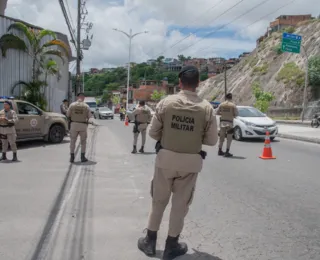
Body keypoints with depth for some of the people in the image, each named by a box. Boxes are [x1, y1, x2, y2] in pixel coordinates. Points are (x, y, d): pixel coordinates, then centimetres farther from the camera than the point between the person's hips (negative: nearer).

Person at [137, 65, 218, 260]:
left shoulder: (166, 102, -8)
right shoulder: (207, 108, -8)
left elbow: (153, 132, -4)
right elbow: (212, 140, -3)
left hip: (166, 158, 1)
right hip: (191, 161, 0)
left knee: (159, 200, 17)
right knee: (181, 204, 14)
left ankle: (150, 241, 32)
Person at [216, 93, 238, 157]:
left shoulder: (221, 104, 2)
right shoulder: (233, 105, -7)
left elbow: (217, 112, 6)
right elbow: (236, 114, -6)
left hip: (222, 122, 4)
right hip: (229, 122, -4)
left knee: (222, 137, 15)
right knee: (229, 138, 3)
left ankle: (220, 151, 22)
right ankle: (227, 152, -1)